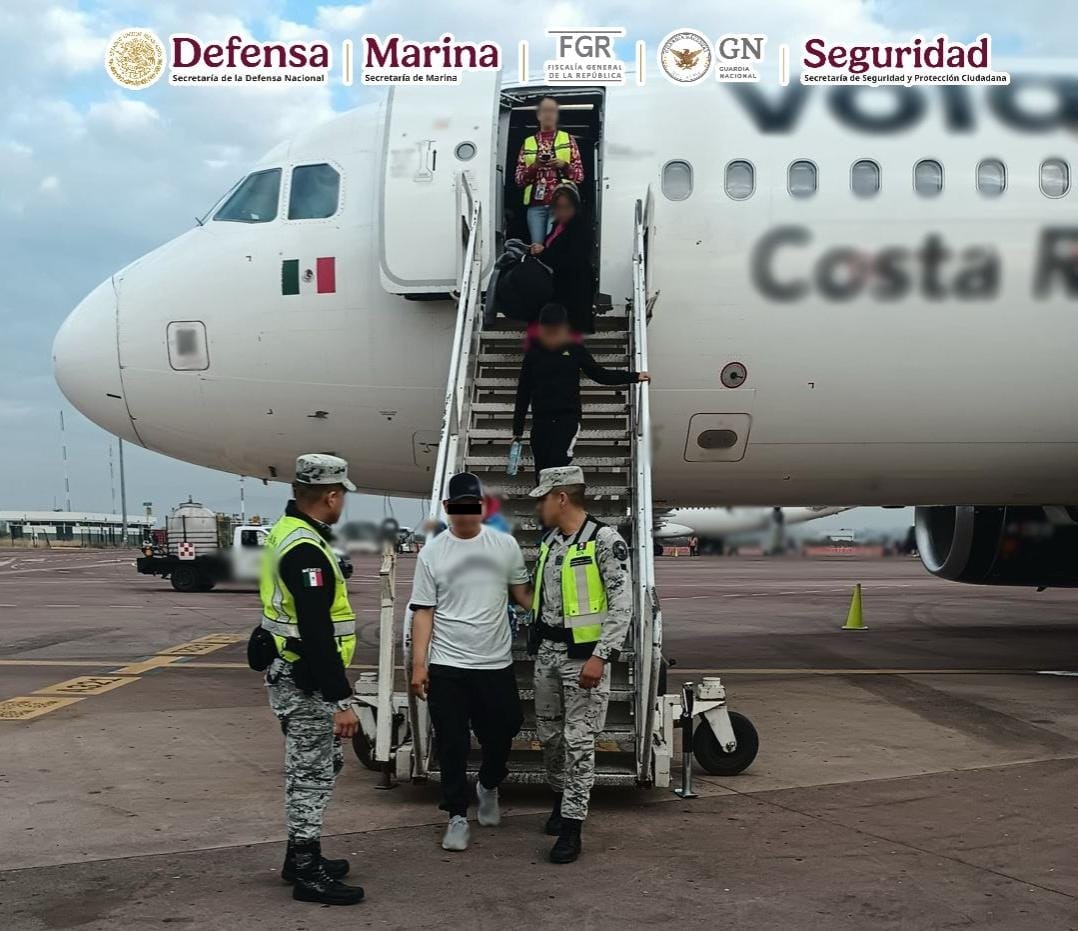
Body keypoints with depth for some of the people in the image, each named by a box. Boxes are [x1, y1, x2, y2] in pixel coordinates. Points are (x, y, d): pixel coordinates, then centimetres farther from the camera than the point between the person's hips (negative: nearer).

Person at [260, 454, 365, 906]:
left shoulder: (286, 533, 10)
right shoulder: (305, 550, -23)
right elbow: (316, 634, -27)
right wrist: (341, 700, -25)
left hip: (290, 674, 10)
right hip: (307, 685, -10)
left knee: (322, 764, 20)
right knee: (311, 774, 0)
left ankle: (301, 857, 30)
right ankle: (307, 873, 10)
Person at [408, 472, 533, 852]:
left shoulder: (505, 545, 2)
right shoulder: (432, 553, 0)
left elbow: (522, 593, 10)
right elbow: (423, 612, 0)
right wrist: (418, 665, -5)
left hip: (496, 664, 1)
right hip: (447, 667, -1)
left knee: (500, 737, 11)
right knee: (452, 746, 3)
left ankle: (488, 787, 40)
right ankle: (457, 817, 15)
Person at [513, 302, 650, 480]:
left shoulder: (574, 349, 3)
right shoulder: (534, 352, 6)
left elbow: (599, 374, 11)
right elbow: (523, 393, 9)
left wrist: (634, 376, 5)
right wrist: (517, 429, 8)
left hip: (567, 419, -2)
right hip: (541, 421, 2)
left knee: (558, 467, -21)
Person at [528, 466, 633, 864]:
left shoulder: (605, 541, -14)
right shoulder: (550, 541, 10)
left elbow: (622, 605, -16)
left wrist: (600, 657, -21)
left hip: (584, 655, -7)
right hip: (547, 652, 7)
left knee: (578, 740, -4)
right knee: (549, 734, 15)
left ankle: (571, 827, 1)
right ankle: (561, 796, 36)